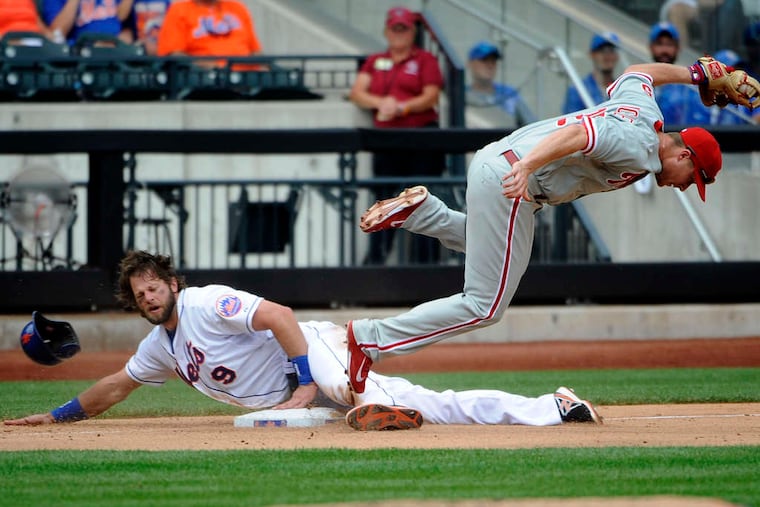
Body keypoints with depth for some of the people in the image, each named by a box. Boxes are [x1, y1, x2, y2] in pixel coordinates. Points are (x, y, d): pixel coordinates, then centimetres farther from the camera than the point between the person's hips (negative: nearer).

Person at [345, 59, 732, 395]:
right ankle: (369, 339, -10)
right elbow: (578, 134, -27)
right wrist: (527, 167, -40)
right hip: (508, 179, -10)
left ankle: (420, 211, 18)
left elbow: (637, 72, 36)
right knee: (485, 306, -6)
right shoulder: (639, 146, -12)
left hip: (491, 160, 10)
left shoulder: (642, 104, 15)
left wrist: (693, 74, 47)